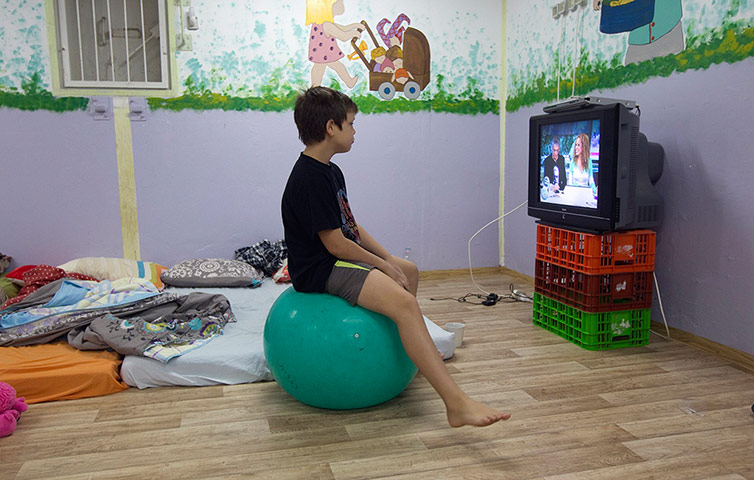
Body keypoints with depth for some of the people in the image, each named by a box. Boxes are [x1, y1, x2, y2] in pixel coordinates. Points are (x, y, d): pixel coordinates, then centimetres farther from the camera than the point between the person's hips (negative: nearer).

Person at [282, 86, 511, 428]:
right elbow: (336, 244, -22)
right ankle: (455, 403, -34)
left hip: (343, 259, 11)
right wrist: (383, 266, -11)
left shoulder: (330, 172, 14)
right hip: (320, 270, -11)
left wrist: (389, 260, 6)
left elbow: (351, 226, 15)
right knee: (403, 302, -28)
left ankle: (416, 349, 44)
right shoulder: (310, 178, -20)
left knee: (409, 271, 25)